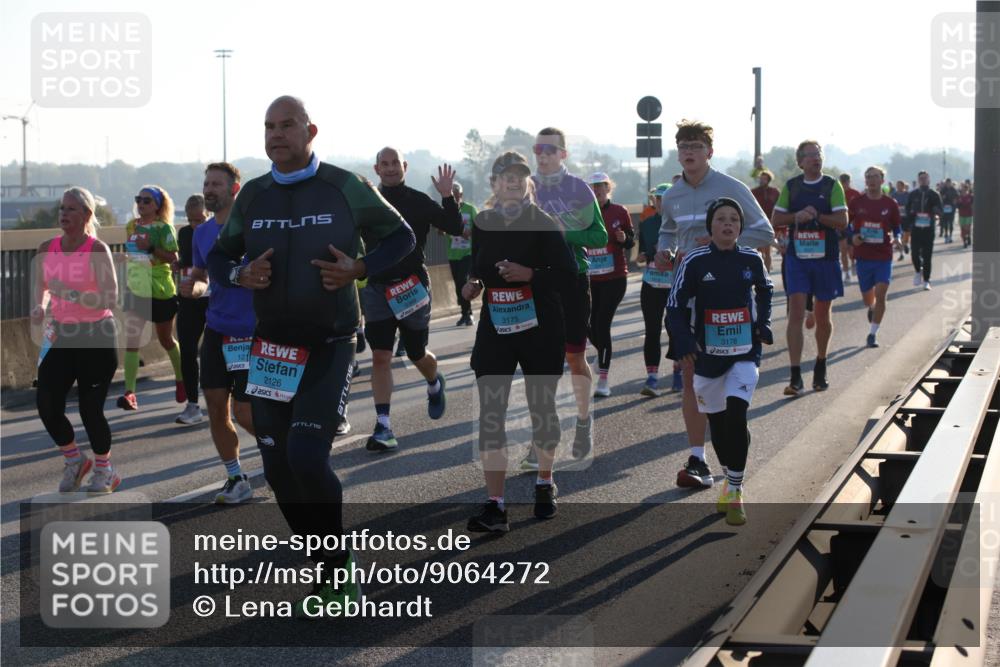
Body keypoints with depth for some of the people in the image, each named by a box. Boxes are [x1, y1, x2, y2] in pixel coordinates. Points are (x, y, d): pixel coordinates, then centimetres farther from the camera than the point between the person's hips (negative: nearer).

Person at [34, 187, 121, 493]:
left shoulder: (97, 249, -13)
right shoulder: (47, 248, 3)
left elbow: (110, 298, -20)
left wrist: (70, 293, -30)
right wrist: (39, 306, 1)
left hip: (96, 336, -5)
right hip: (61, 334, 5)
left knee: (90, 408, -2)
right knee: (46, 403, -6)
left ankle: (104, 471, 22)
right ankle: (74, 460, 19)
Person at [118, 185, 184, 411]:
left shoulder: (164, 228, -9)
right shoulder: (131, 226, 6)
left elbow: (173, 258, -15)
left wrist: (151, 248, -26)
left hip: (160, 292, -4)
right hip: (135, 291, 4)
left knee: (166, 340, 13)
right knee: (131, 341, -10)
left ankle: (181, 380, 37)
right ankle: (130, 394, -16)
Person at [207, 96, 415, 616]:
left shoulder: (345, 188, -4)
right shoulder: (252, 196, 5)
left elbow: (400, 237, 5)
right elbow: (219, 257, 15)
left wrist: (358, 269, -12)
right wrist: (241, 275, -9)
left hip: (328, 348, -4)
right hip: (270, 348, 5)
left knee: (307, 457, -19)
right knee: (278, 470, 5)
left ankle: (340, 563, 4)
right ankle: (330, 575, 22)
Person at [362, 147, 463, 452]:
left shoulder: (419, 201, -3)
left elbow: (455, 228, -9)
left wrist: (448, 197, -20)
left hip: (412, 287, -1)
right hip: (376, 288, 1)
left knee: (417, 354, 12)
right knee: (380, 357, -7)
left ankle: (434, 384, 49)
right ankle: (383, 427, -8)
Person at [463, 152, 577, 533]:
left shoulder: (543, 224, -6)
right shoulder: (482, 224, 6)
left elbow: (568, 274, -11)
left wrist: (529, 274, -23)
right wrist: (473, 285, 0)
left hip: (540, 330, -3)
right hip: (494, 329, 3)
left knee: (541, 409, 11)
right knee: (490, 416, -7)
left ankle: (544, 484, 35)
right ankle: (495, 507, -8)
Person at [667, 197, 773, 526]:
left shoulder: (752, 259, 0)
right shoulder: (695, 261, -7)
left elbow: (764, 290, 21)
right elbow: (676, 306, -4)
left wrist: (763, 323, 7)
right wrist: (684, 341, -18)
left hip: (745, 353, 0)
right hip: (708, 354, 0)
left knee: (736, 415, -16)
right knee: (717, 422, 9)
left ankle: (735, 491, -7)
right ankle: (730, 480, 34)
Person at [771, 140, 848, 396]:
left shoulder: (832, 186, 0)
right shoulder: (791, 186, 6)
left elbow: (842, 221, -8)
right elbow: (775, 220, 6)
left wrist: (816, 215, -17)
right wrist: (797, 216, -11)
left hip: (825, 259, 0)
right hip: (797, 257, 0)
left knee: (822, 315, 11)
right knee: (796, 312, -10)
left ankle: (820, 369, 30)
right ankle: (795, 376, -11)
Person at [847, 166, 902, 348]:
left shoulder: (890, 204, 0)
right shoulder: (857, 203, 1)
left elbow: (897, 227, 9)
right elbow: (846, 224, 10)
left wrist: (897, 238, -12)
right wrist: (852, 237, -10)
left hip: (884, 257, -1)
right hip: (863, 256, 1)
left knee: (880, 295, -12)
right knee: (867, 299, 11)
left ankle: (873, 334, -1)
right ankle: (872, 308, 49)